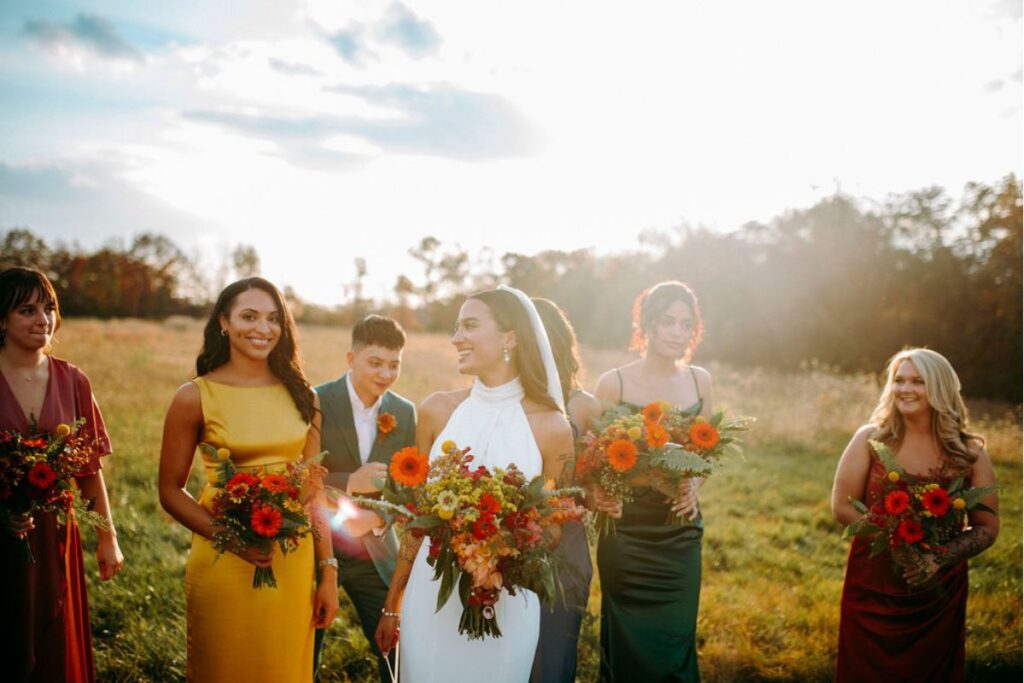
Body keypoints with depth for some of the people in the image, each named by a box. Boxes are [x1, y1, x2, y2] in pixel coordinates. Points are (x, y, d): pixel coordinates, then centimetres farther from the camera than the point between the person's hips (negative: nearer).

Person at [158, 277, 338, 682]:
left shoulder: (300, 396, 3)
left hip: (293, 565, 3)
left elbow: (313, 491, 6)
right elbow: (171, 492, -3)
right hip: (223, 563, -3)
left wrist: (328, 573, 4)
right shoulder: (196, 397, -5)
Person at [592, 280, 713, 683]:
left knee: (676, 641, 10)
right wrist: (599, 494, -24)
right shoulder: (614, 383, -8)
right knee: (630, 644, 6)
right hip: (627, 530, -3)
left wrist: (693, 487, -6)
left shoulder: (699, 381, 3)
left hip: (681, 531, 3)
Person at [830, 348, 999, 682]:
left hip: (938, 593, 1)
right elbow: (843, 508, -4)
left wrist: (941, 558, -17)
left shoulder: (969, 452, -2)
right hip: (872, 591, -1)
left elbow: (987, 528, 0)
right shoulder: (870, 439, -4)